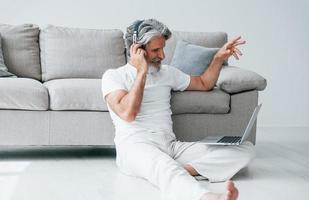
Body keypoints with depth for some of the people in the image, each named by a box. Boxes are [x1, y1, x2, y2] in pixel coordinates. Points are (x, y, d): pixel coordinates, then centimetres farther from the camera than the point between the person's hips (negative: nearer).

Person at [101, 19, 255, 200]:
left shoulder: (167, 72, 22)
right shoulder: (113, 76, 7)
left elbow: (204, 84, 33)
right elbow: (127, 113, -11)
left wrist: (219, 59, 16)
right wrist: (142, 71, -5)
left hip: (171, 145, 6)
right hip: (135, 145, -5)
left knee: (246, 149, -13)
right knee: (162, 165, -44)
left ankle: (179, 172, -32)